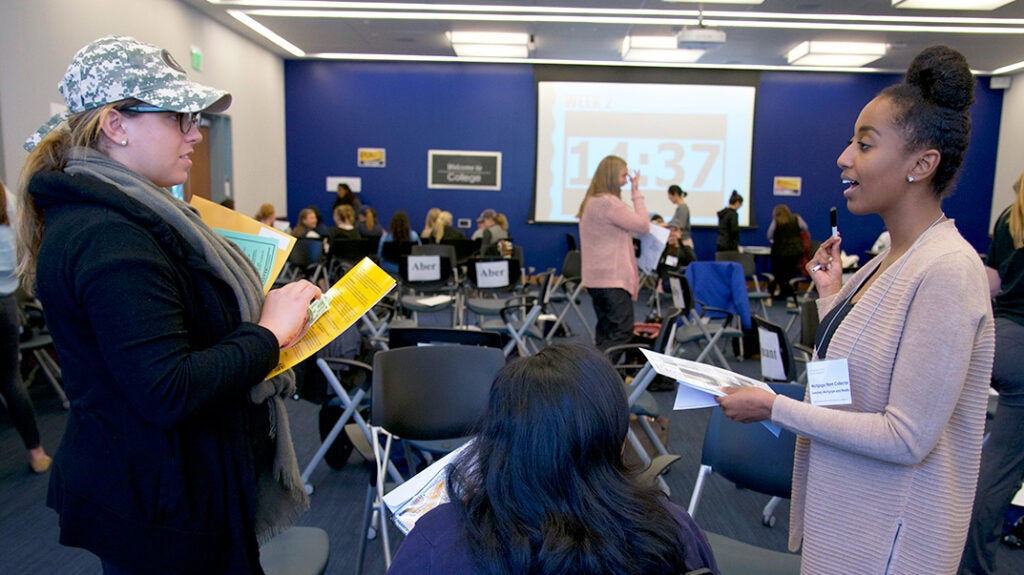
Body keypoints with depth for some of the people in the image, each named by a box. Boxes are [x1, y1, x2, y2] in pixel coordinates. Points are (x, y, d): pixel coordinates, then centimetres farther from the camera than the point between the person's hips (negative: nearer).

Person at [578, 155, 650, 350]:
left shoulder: (591, 201, 15)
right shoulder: (608, 202, -15)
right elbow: (643, 225, -11)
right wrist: (637, 191, -6)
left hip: (597, 278, 10)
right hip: (613, 278, -10)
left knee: (605, 333, 14)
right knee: (621, 333, -8)